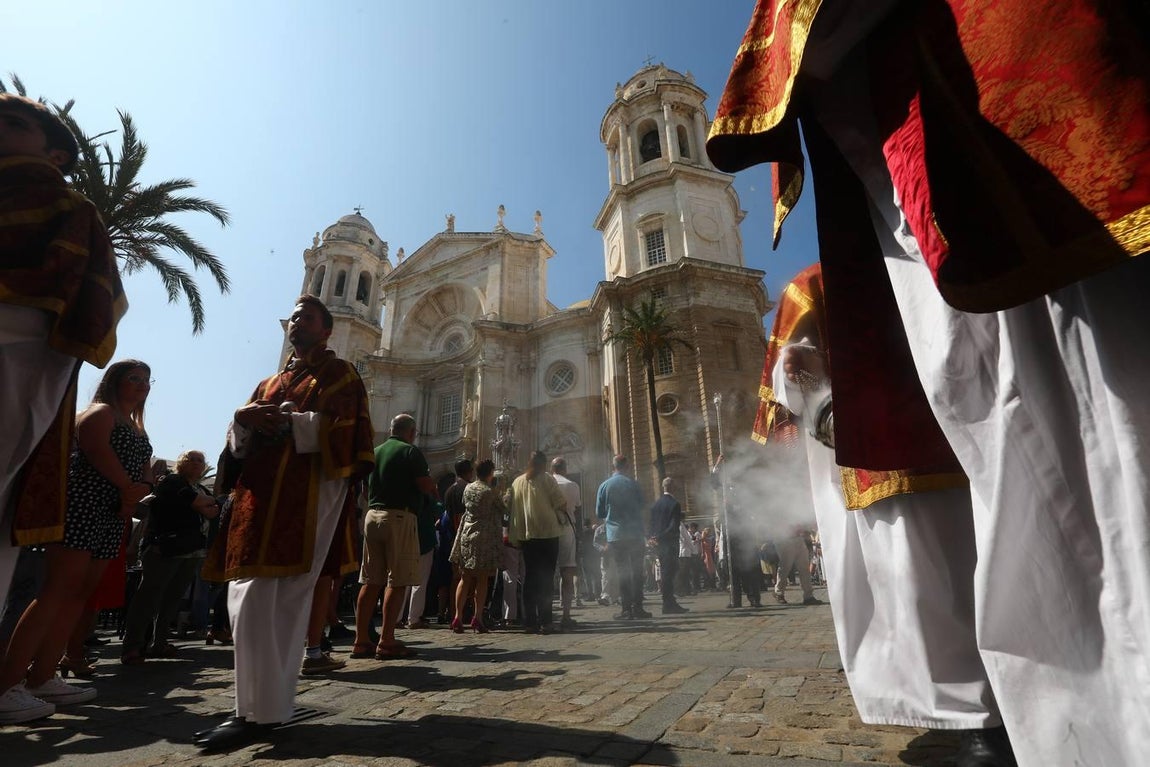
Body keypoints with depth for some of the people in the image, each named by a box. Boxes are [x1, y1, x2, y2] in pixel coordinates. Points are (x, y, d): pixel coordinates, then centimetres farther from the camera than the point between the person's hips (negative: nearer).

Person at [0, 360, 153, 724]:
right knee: (58, 590, -15)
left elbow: (146, 473, 17)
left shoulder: (137, 430, 26)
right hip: (82, 505, -8)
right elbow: (95, 448, -17)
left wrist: (138, 494, -3)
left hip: (113, 515, 8)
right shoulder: (99, 411, 3)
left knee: (77, 595, 5)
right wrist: (126, 485, -17)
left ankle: (41, 678, 9)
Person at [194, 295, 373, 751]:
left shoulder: (338, 373, 6)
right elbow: (238, 441, 18)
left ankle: (259, 712, -3)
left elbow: (339, 428, -9)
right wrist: (244, 421, -4)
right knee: (259, 599, 7)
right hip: (259, 495, 7)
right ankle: (270, 701, 17)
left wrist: (283, 421, -14)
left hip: (305, 495, -7)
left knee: (259, 599, -12)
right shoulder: (269, 383, 26)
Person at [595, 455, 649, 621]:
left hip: (615, 535, 0)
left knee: (622, 573, 6)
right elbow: (641, 508, 10)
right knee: (636, 571, 8)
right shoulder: (633, 484, -2)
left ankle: (627, 609, 4)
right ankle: (637, 607, 7)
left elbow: (599, 513, 5)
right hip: (635, 534, 0)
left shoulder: (604, 486, -1)